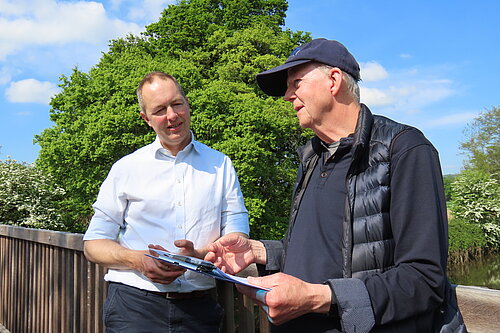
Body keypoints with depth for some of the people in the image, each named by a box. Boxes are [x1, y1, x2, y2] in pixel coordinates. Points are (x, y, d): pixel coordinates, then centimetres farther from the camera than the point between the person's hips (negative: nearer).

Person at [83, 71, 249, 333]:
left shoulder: (221, 165, 7)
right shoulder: (126, 168, 6)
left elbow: (237, 237, 2)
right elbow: (94, 243, 6)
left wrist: (198, 256, -18)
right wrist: (138, 260, -13)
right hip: (134, 305, 0)